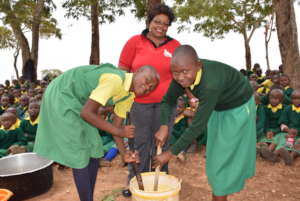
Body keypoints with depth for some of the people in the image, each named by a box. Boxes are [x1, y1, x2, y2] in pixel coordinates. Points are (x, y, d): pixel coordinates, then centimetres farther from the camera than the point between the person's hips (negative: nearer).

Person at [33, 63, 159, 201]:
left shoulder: (129, 95, -1)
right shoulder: (115, 80, -30)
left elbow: (116, 125, 3)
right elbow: (86, 113, -29)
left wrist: (124, 153, -6)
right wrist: (119, 132, -24)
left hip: (77, 101, 9)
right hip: (60, 96, -9)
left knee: (94, 151, 9)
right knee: (80, 155, -5)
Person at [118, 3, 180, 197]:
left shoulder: (175, 46, 2)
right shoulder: (135, 42, -3)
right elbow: (122, 71, 0)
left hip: (166, 102, 2)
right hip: (141, 102, -1)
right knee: (142, 143, 7)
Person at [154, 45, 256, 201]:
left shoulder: (211, 83, -41)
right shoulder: (182, 75, -21)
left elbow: (198, 125, -38)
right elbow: (168, 101, -8)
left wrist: (170, 154, -32)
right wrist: (164, 126, -25)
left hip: (238, 107, -6)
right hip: (218, 107, 7)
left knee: (225, 156, 0)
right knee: (216, 155, 15)